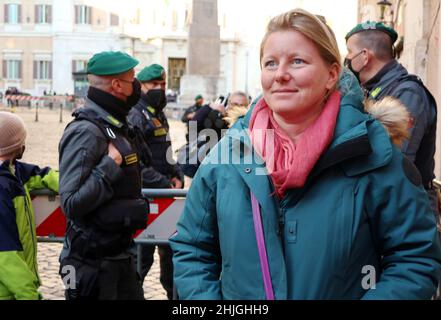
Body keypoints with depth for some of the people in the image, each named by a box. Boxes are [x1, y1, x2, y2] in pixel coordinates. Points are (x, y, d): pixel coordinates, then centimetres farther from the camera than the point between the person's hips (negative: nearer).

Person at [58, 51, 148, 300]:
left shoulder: (119, 127, 9)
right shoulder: (86, 132, -21)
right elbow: (71, 203, -26)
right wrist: (111, 165, -24)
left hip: (122, 253, 9)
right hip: (93, 263, -9)